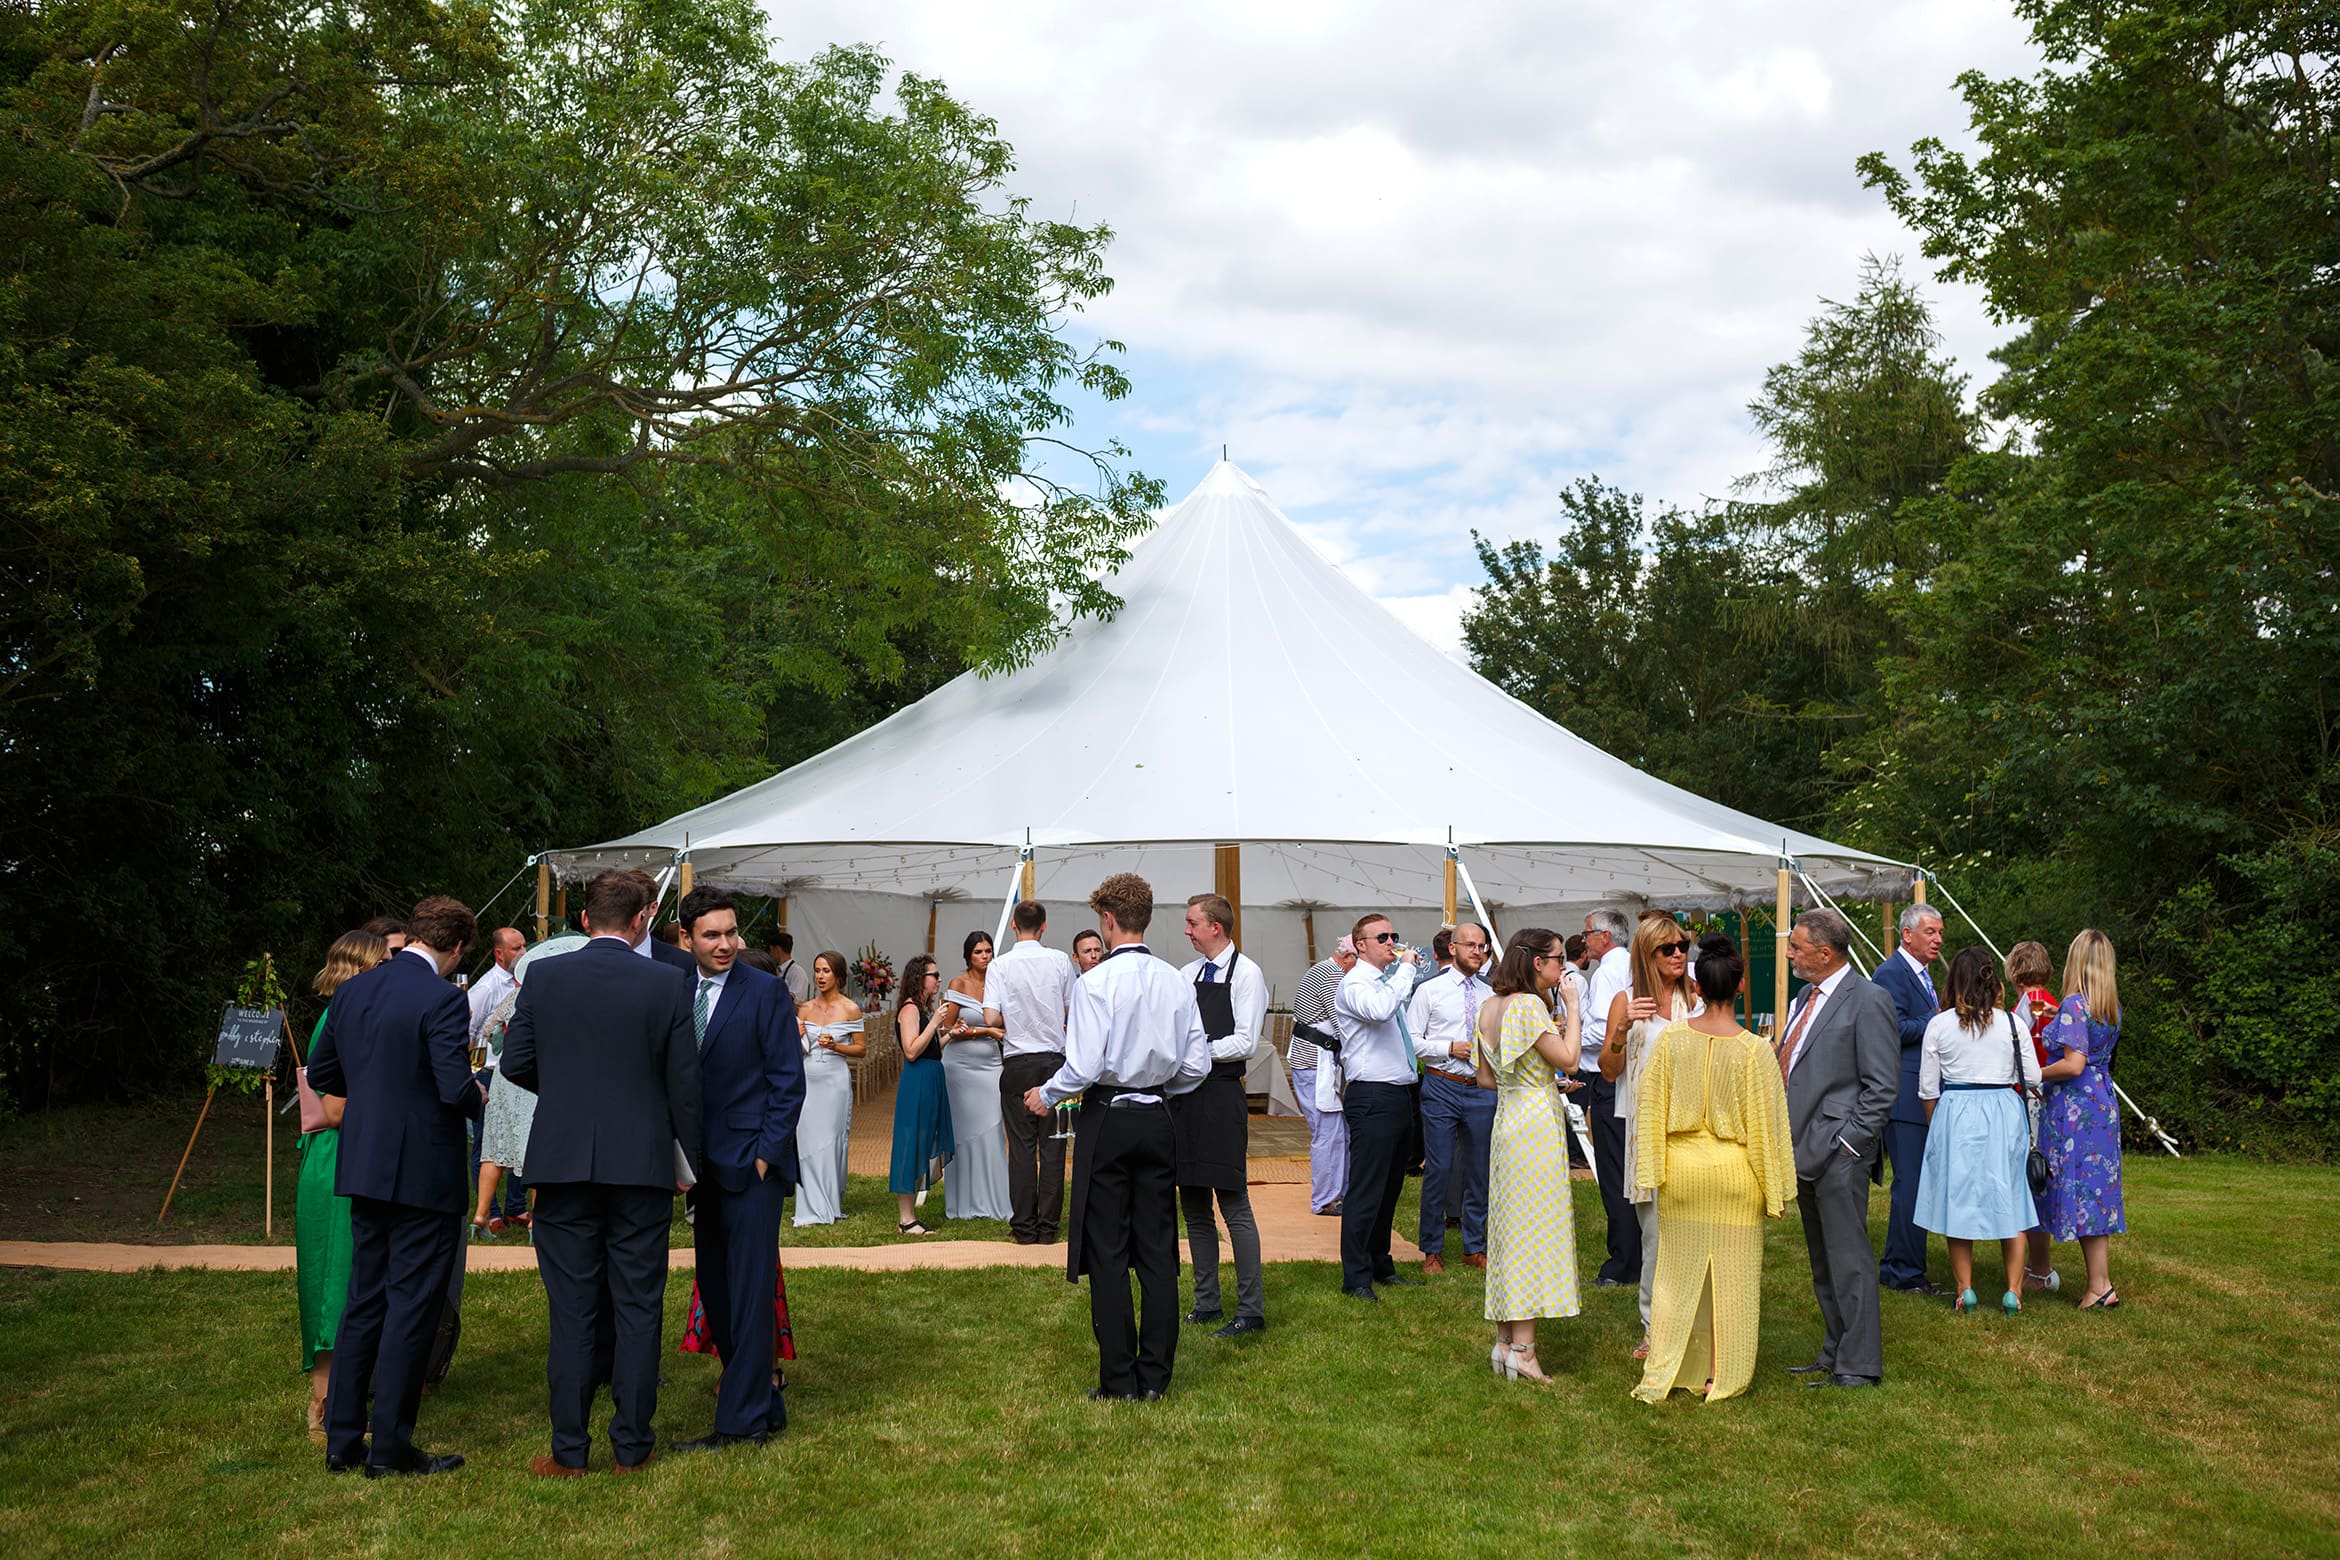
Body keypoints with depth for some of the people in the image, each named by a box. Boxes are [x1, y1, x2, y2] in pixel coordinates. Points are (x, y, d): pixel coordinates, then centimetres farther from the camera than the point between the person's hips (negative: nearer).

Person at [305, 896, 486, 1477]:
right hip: (425, 1174, -7)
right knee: (412, 1308, 2)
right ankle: (390, 1447, 7)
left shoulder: (351, 991, 6)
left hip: (364, 1168, 7)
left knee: (363, 1302, 16)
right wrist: (478, 1098, 0)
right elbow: (456, 1088, -22)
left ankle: (343, 1439, 21)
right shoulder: (442, 999, -17)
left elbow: (321, 1073, 14)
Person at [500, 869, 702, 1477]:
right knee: (638, 1308, 7)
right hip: (643, 1165, -1)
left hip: (563, 1161, 1)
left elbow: (515, 1063, 3)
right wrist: (686, 1163, 9)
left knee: (573, 1310, 6)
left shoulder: (543, 978, -1)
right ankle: (631, 1446, 13)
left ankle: (569, 1450, 11)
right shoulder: (668, 985, -4)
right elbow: (684, 1083, -1)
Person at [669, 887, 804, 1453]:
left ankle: (741, 1420, 1)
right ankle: (762, 1403, 22)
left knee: (749, 1292, -4)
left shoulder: (766, 991, -5)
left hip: (752, 1163, -6)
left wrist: (765, 1154, -11)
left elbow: (788, 1081, -6)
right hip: (704, 1167, 6)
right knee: (714, 1291, 10)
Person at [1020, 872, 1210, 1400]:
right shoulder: (1177, 983, 1)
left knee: (1107, 1253, 4)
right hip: (1158, 1120, 5)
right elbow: (1198, 1065, 4)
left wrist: (1046, 1096, 1)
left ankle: (1119, 1381, 6)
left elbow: (1083, 1067, -17)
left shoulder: (1096, 983, -14)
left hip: (1107, 1119, -5)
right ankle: (1155, 1377, 14)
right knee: (1157, 1251, 10)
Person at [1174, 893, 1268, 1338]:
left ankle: (1251, 1310, 0)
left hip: (1221, 1096, -7)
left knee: (1235, 1207, -6)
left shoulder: (1246, 973, -6)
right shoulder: (1187, 974, 13)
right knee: (1194, 1208, 12)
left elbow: (1245, 1043, -13)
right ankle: (1207, 1304, 22)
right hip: (1184, 1095, 7)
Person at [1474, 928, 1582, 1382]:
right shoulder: (1528, 1004, -16)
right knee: (1535, 1230, -4)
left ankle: (1504, 1342, 17)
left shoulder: (1488, 1008, 10)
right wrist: (1572, 1008, -8)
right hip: (1537, 1125, -9)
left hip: (1505, 1123, 9)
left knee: (1508, 1228, 12)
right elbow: (1568, 1059, -18)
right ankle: (1523, 1350, -3)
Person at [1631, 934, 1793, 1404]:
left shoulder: (1670, 1039, -8)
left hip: (1681, 1171, 2)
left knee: (1676, 1270, 13)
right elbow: (1766, 1123, -7)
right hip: (1735, 1172, -2)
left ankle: (1661, 1377, 15)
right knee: (1732, 1275, 10)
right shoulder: (1754, 1050, -15)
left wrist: (1650, 1172, 8)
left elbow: (1649, 1109, -2)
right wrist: (1776, 1188, 2)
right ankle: (1725, 1377, 19)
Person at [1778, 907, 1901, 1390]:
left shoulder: (1868, 1000, -11)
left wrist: (1847, 1141, -18)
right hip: (1805, 1150, 9)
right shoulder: (1805, 1000, 16)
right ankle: (1834, 1354, 24)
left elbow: (1882, 1084, -14)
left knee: (1849, 1259, -5)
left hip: (1839, 1153, -9)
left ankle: (1860, 1365, 1)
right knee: (1823, 1263, 15)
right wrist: (1786, 1141, 14)